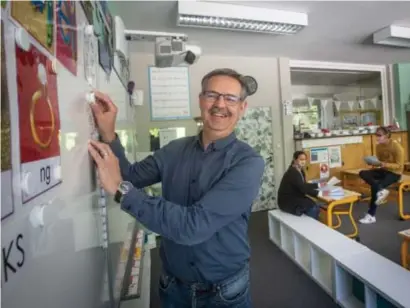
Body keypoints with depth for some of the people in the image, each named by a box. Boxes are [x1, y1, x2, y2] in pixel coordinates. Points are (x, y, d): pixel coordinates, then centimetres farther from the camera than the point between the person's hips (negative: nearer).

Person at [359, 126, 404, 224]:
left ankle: (371, 215, -12)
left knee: (374, 186, -25)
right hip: (383, 170, 7)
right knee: (362, 173, -19)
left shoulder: (396, 146, -18)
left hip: (394, 173, -6)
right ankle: (381, 191, -30)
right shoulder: (378, 146, 0)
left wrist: (385, 165, -32)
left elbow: (399, 165, -17)